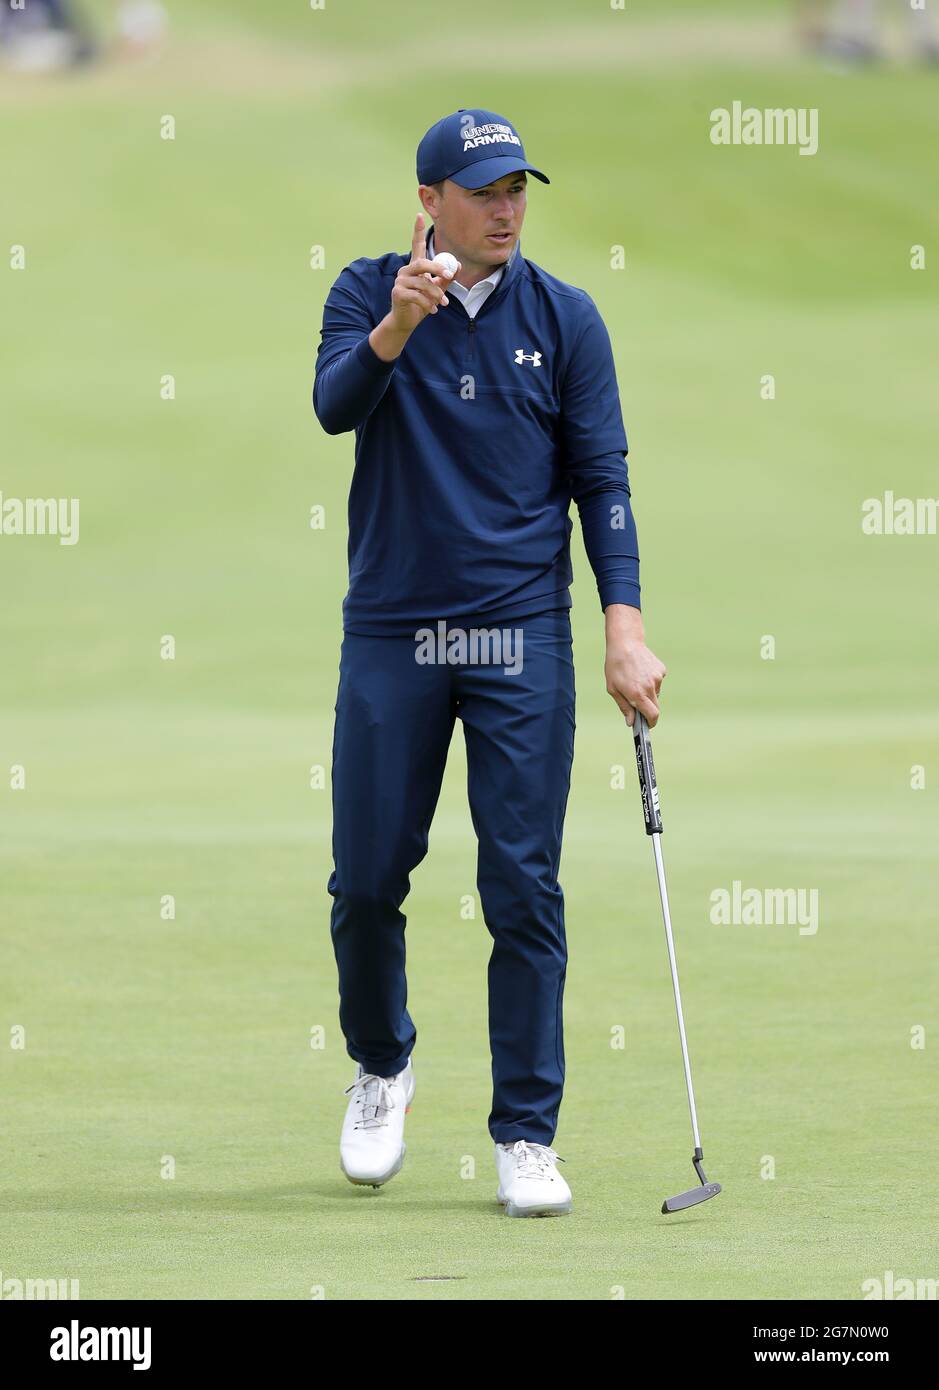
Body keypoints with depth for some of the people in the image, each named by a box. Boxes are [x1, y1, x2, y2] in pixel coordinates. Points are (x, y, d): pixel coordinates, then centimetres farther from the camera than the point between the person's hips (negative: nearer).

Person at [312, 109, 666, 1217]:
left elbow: (600, 479, 3)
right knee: (366, 881, 4)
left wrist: (624, 627, -7)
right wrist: (397, 326, -36)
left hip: (522, 637, 0)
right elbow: (334, 405, -16)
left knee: (524, 889, -5)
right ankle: (382, 1065, 31)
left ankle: (526, 1135, 0)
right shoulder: (369, 294, 2)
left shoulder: (563, 317, 3)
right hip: (390, 632, 0)